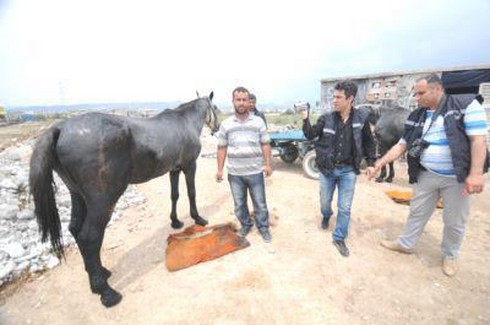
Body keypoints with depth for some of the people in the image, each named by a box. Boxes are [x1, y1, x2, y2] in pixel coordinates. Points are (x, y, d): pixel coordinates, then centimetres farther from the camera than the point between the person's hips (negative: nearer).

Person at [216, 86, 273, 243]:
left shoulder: (258, 121, 0)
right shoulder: (226, 124, 2)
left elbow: (265, 144, 1)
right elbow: (222, 148, 4)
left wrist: (267, 164, -6)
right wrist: (220, 169, 0)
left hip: (255, 172, -1)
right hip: (235, 173, 1)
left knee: (260, 203, 11)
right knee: (239, 204, 16)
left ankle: (263, 227, 32)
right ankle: (246, 225, 39)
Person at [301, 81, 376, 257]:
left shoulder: (361, 118, -5)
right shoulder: (326, 117, -5)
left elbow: (368, 142, 5)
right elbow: (311, 135, -4)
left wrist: (371, 163, 2)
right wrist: (305, 119, -19)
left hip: (348, 171, 0)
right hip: (327, 169, 1)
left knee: (345, 208, 6)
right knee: (325, 202, 16)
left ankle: (339, 238, 25)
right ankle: (326, 216, 51)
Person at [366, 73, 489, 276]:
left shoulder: (466, 104, -10)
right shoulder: (416, 117, 3)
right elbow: (401, 146, 4)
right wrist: (378, 165, -4)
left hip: (456, 177, -3)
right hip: (426, 175, 4)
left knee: (454, 221, 11)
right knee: (417, 213, 15)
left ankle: (450, 256, 34)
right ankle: (405, 243, 34)